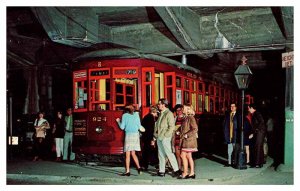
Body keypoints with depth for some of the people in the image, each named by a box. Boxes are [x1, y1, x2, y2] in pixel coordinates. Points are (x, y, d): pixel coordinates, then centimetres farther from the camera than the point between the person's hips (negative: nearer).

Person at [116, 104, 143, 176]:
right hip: (136, 134, 4)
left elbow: (122, 127, -2)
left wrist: (118, 121, 15)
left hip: (129, 134, -4)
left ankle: (127, 171, 0)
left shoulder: (124, 115, -2)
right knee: (133, 153, 17)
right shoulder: (136, 114, 7)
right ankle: (138, 167, 7)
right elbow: (139, 126, 9)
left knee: (127, 154, 0)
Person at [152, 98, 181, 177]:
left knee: (169, 153, -6)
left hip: (165, 138, -8)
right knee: (161, 155, 10)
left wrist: (165, 135, -16)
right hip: (159, 138, 8)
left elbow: (172, 127, -14)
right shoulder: (161, 114, 16)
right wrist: (154, 138, 17)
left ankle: (176, 170, 2)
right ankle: (161, 171, 15)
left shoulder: (169, 113, -8)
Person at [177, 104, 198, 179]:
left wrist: (186, 135, -20)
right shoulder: (186, 118, 15)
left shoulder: (191, 118, -13)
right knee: (189, 156, 10)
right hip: (185, 140, 9)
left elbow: (195, 129, -20)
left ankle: (185, 173, -4)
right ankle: (192, 173, 14)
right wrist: (180, 132, 10)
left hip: (188, 139, -9)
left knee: (183, 156, -9)